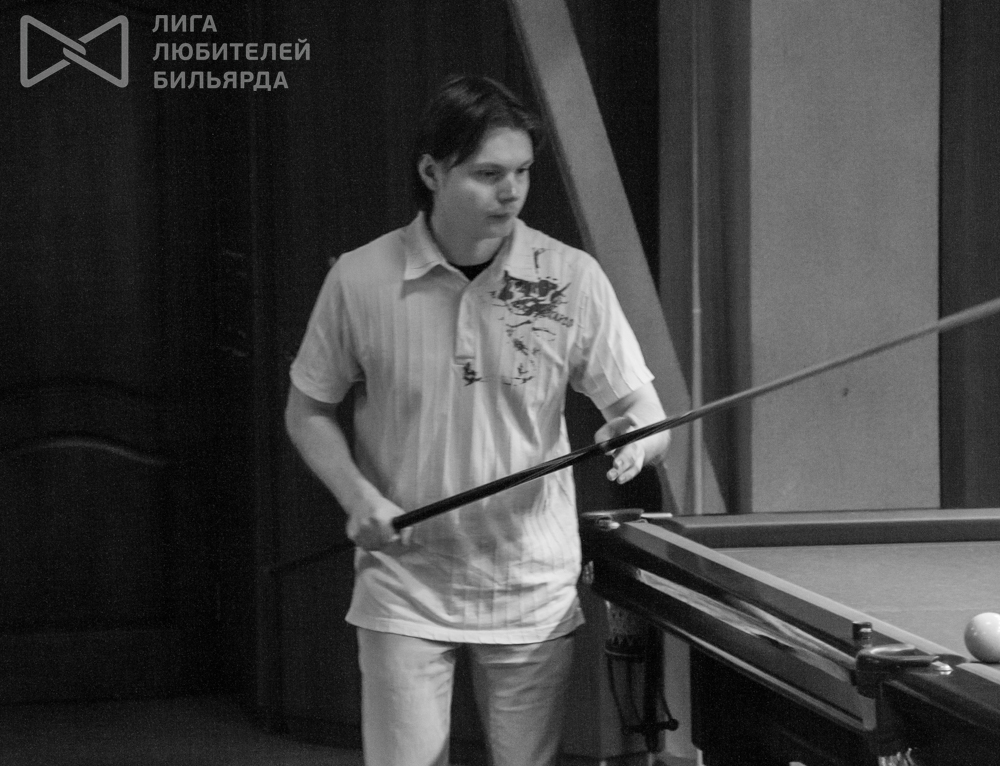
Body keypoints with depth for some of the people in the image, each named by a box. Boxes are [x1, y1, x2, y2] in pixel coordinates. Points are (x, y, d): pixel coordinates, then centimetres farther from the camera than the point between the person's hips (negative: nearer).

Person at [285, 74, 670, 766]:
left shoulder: (572, 280, -6)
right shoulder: (360, 280, -7)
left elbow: (648, 418, -2)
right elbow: (308, 411, 6)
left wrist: (636, 438, -26)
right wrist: (357, 495, -11)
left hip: (533, 596, 1)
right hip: (405, 592, -1)